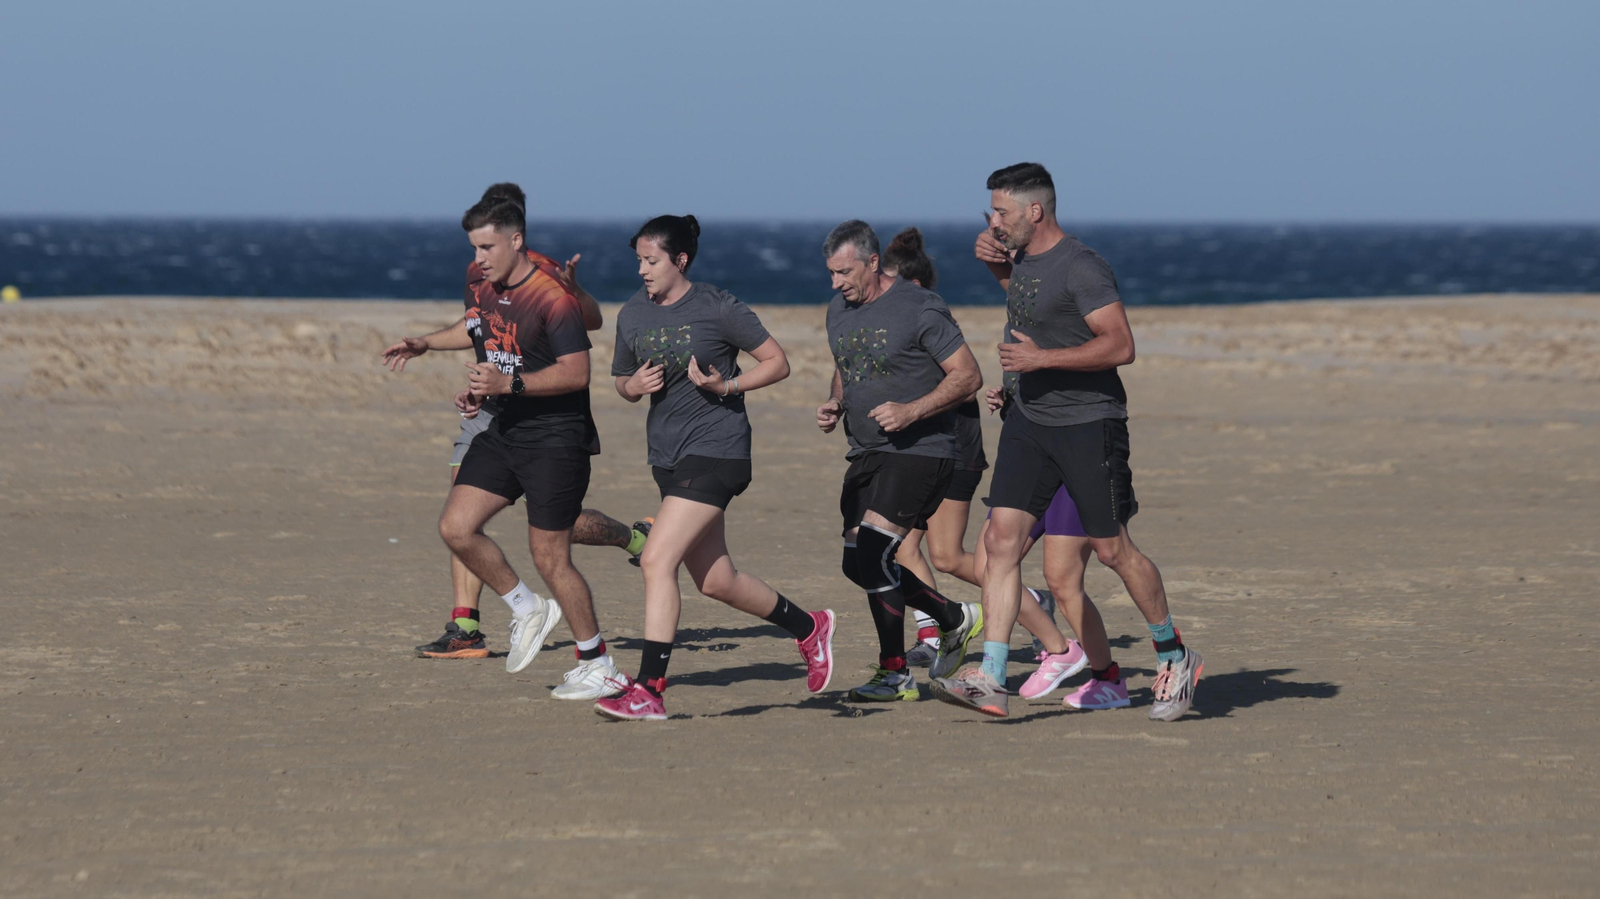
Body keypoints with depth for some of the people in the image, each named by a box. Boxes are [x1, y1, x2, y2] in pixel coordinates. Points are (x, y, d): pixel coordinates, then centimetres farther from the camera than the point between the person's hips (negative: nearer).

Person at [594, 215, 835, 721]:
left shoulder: (718, 309, -9)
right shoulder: (633, 315, 8)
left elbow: (777, 363, -3)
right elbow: (623, 383, 20)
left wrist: (725, 385, -17)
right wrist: (635, 386, -3)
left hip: (716, 450, -8)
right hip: (667, 457, 8)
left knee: (657, 560, -19)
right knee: (715, 581, 13)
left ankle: (649, 690, -18)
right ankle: (810, 628, 36)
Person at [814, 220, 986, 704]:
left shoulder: (919, 308, -13)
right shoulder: (839, 311, 10)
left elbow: (968, 377, -12)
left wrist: (911, 411, -23)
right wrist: (834, 405, 5)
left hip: (919, 451, -8)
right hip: (867, 453, 8)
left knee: (873, 554, -17)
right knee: (857, 564, 7)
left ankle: (895, 674, -6)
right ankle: (955, 619, 27)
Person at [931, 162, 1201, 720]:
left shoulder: (1081, 268, -17)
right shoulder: (1020, 256, 9)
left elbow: (1120, 345, -23)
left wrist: (1041, 358, -25)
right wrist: (995, 261, 12)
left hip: (1089, 422, -8)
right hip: (1029, 422, 8)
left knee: (1112, 549, 1)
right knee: (1001, 538, -6)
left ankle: (1175, 658, 21)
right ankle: (990, 680, -11)